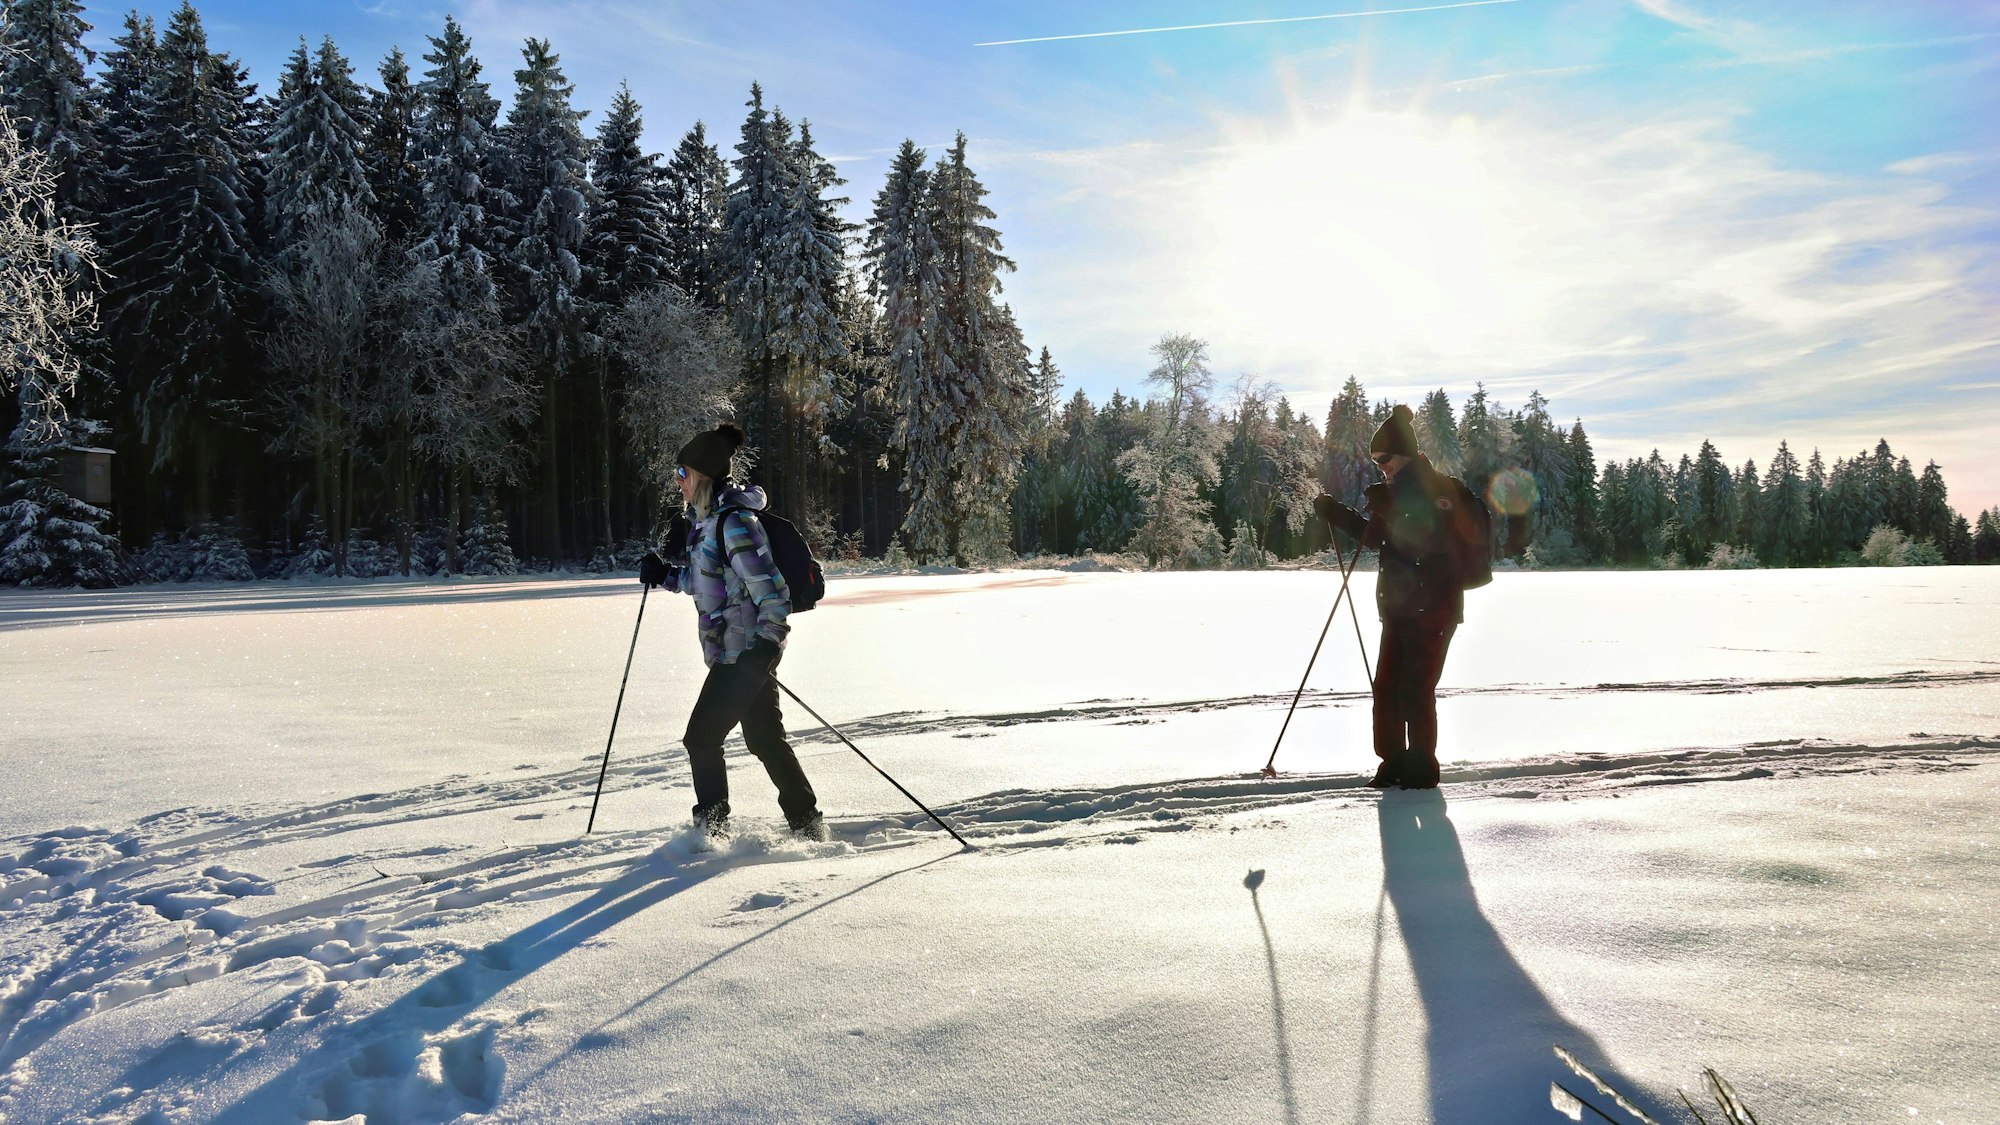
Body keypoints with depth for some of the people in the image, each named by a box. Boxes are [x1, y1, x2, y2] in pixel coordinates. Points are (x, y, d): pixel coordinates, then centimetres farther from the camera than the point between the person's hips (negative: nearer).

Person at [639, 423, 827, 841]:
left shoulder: (733, 523, -18)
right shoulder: (706, 521, 13)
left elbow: (769, 587, -22)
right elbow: (706, 582, 24)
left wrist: (766, 642, -25)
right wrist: (664, 575, 11)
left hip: (744, 652, -10)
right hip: (735, 651, 10)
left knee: (701, 737, -3)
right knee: (765, 738, 14)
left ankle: (711, 827, 9)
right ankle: (806, 823, 22)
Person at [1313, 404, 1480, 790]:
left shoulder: (1440, 490, -11)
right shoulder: (1400, 493, 16)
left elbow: (1424, 541, -24)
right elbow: (1378, 537, 29)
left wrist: (1386, 510, -27)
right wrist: (1336, 513, 21)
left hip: (1431, 609, -9)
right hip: (1399, 607, 9)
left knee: (1416, 691, -8)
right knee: (1386, 687, 7)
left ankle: (1423, 768, 4)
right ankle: (1394, 763, 17)